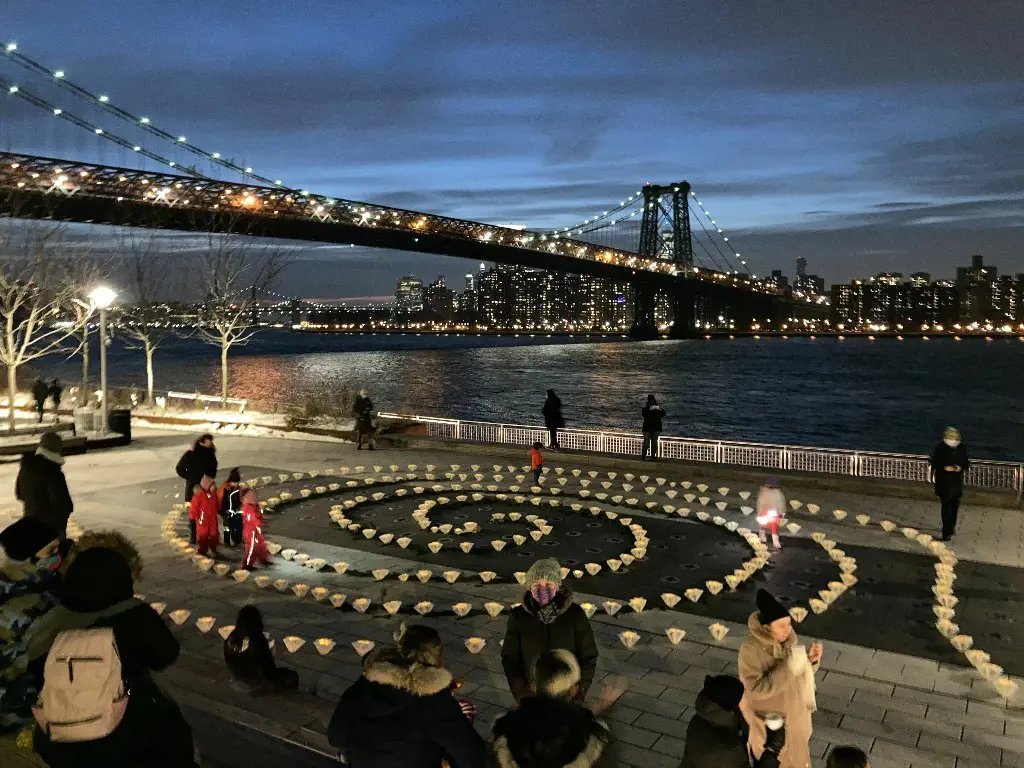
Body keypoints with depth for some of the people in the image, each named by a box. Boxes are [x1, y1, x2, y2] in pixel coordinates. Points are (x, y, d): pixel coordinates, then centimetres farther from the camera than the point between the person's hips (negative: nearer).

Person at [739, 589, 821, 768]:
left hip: (796, 713, 6)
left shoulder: (788, 638, -10)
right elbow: (758, 689, -31)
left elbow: (800, 674, 1)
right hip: (771, 721, -5)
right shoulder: (750, 649, -29)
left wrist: (811, 659, -20)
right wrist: (788, 667, -36)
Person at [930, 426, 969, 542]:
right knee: (946, 506, -10)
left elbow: (966, 463, 6)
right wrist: (944, 467, -21)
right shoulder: (940, 448, -10)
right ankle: (947, 532, -10)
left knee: (955, 506, 17)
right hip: (943, 481, -4)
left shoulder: (961, 449, -1)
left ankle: (951, 527, 36)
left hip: (957, 481, 4)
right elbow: (934, 463, -5)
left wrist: (961, 468, -16)